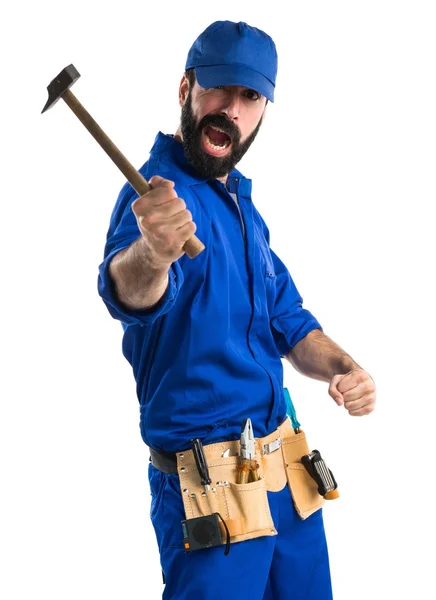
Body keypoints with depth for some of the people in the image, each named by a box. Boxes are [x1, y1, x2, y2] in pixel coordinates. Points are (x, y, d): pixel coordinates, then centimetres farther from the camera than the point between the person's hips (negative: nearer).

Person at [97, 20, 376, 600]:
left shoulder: (239, 203, 10)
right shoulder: (162, 191, -17)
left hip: (287, 471, 8)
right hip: (211, 487, -8)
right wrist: (150, 255, -61)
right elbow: (127, 291, -38)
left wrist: (342, 367, -3)